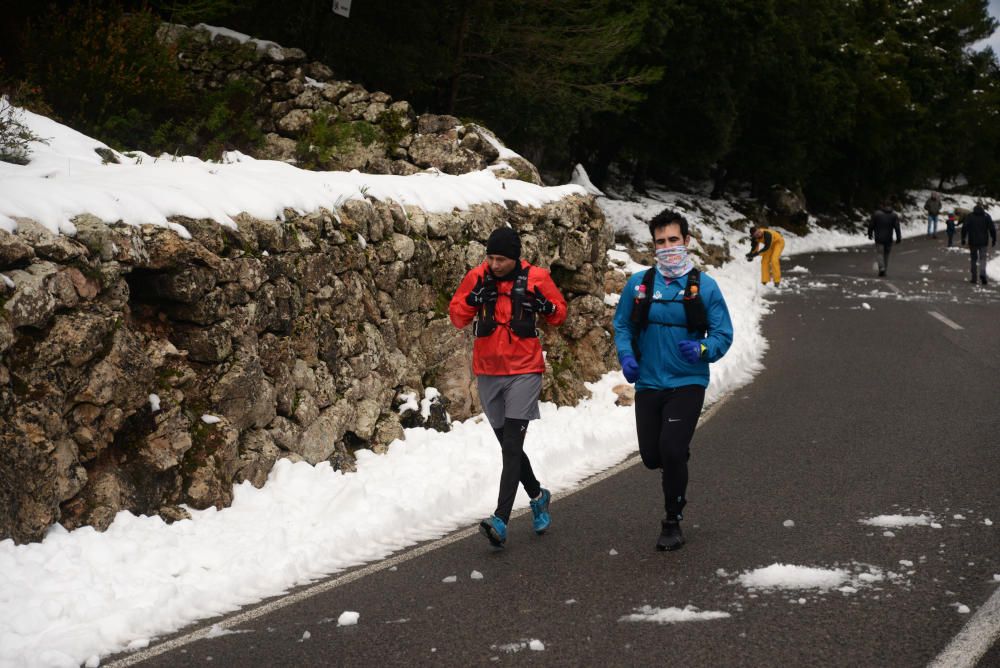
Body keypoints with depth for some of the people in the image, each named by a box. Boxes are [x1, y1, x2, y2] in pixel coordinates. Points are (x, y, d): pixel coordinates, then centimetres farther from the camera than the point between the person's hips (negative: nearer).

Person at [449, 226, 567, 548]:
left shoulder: (536, 278, -6)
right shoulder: (477, 277, -1)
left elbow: (560, 311, 6)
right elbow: (456, 316, 3)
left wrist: (546, 307, -16)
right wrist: (473, 299, -16)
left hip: (523, 371, -4)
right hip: (487, 372, 4)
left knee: (512, 445, -13)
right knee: (507, 444, 13)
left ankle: (501, 520, -19)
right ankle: (537, 496, 37)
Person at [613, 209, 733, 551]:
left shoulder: (704, 286, -5)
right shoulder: (638, 284, 1)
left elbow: (723, 334, -2)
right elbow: (622, 325, 11)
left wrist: (702, 350, -22)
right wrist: (626, 356, -7)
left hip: (687, 383, -3)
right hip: (648, 383, 3)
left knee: (671, 450, -15)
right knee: (652, 456, 7)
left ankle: (672, 522, 5)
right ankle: (679, 459, 45)